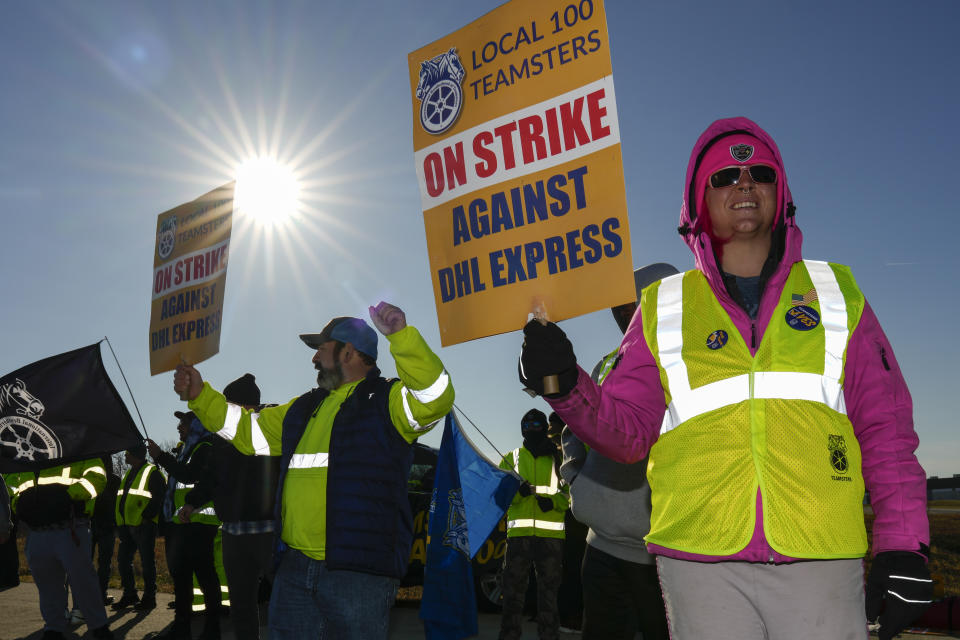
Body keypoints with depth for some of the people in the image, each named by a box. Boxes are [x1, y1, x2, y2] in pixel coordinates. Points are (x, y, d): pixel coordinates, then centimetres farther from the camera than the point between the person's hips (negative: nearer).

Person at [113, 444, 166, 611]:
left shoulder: (152, 472, -7)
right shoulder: (129, 473, 20)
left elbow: (159, 497, -14)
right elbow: (121, 497, 26)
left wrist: (147, 516, -21)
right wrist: (118, 521, 16)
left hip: (143, 525, -9)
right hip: (127, 525, 9)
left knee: (147, 561, -3)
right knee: (123, 559, 11)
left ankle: (149, 598, 5)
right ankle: (129, 595, 22)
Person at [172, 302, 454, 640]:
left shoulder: (385, 400, -3)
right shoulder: (304, 408, 21)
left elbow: (436, 397, -23)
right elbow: (247, 431, 31)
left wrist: (401, 335, -30)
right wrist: (200, 395, 25)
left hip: (359, 573, -7)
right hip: (294, 570, 7)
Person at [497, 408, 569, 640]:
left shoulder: (558, 459, 14)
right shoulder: (511, 459, 17)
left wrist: (554, 502, -11)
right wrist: (517, 491, -14)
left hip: (551, 534, 0)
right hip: (519, 533, 0)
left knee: (548, 591, 2)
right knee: (513, 589, -1)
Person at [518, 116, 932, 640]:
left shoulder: (835, 293, 12)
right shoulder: (664, 308, 10)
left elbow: (885, 428, 9)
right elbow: (629, 430, 5)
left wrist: (902, 543, 1)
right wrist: (569, 388, -13)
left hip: (821, 562, 1)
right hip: (701, 561, 0)